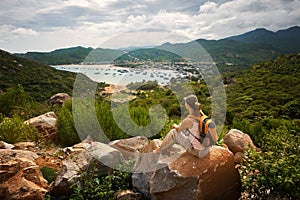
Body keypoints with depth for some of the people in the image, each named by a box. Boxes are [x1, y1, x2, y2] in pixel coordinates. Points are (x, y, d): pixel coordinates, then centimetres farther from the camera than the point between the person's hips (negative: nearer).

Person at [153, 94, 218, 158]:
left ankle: (161, 148, 34)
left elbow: (178, 129, -7)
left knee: (174, 132, 7)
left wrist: (175, 125, 18)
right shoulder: (201, 113, -9)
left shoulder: (188, 120, -30)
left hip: (197, 151, -6)